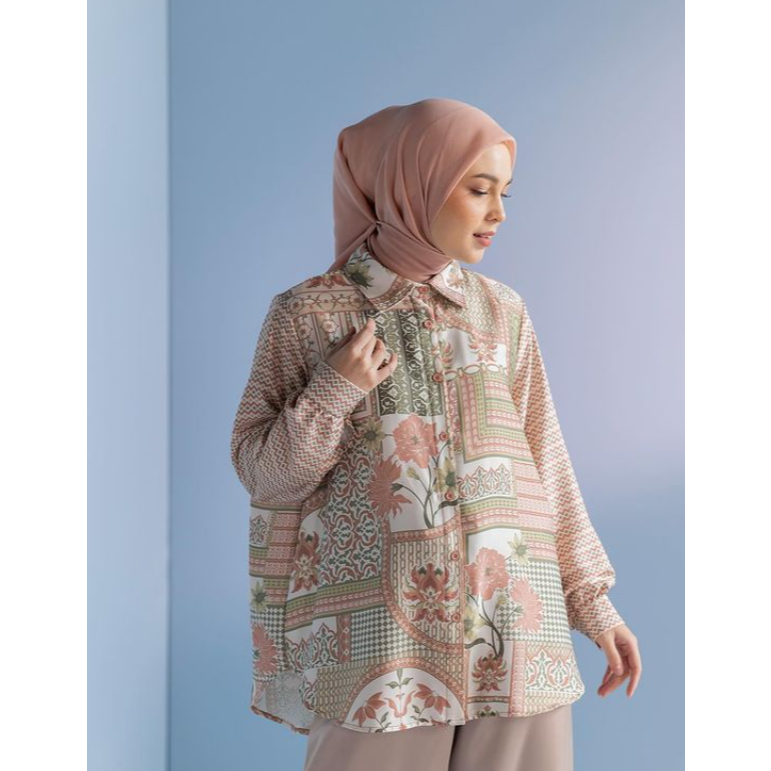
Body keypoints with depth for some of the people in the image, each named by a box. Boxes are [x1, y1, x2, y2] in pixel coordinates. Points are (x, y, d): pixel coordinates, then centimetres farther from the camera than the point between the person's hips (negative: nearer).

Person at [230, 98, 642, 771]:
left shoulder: (502, 311, 9)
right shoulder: (310, 312, 0)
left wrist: (591, 597, 10)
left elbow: (546, 462, 11)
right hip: (380, 632, -3)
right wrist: (333, 394, -13)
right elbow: (260, 472, 2)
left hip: (515, 625, 3)